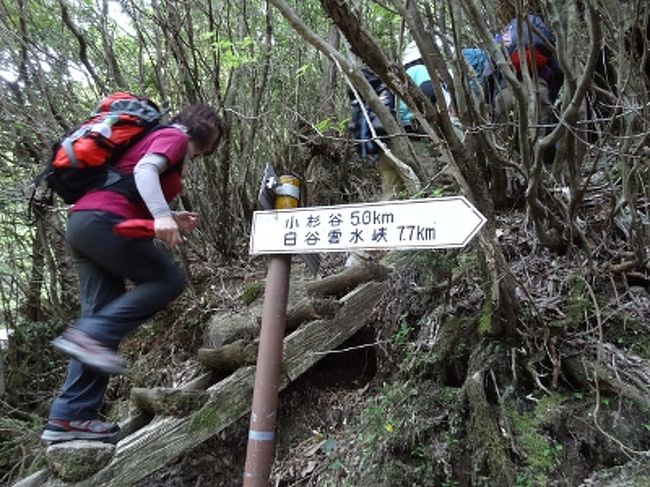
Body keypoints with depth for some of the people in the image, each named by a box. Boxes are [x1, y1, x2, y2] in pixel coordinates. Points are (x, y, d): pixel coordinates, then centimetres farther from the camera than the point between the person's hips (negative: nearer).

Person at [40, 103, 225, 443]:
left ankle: (69, 417, 3)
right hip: (104, 221, -9)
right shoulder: (175, 137, 4)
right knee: (168, 280, -3)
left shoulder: (160, 138, 30)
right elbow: (144, 170, -18)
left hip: (83, 222, 10)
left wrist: (172, 220, 12)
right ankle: (88, 336, -15)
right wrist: (162, 215, -30)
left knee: (104, 315, 4)